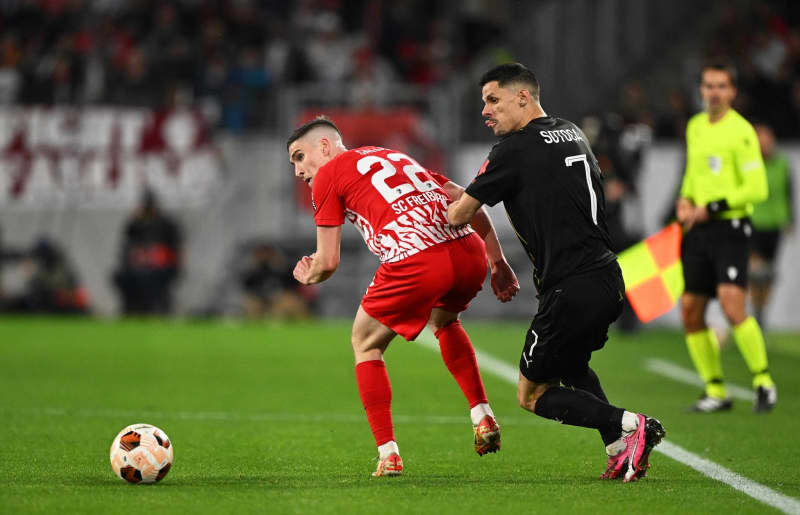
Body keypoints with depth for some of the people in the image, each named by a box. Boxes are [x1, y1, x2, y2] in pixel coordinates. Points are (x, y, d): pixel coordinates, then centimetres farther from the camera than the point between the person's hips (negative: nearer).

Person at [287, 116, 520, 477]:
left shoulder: (328, 176, 13)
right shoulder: (391, 155, 32)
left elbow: (328, 261, 10)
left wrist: (308, 276, 33)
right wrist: (498, 264, 27)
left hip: (416, 262, -6)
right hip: (470, 250, 6)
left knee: (365, 343, 18)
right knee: (444, 322, 38)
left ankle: (388, 454, 11)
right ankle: (483, 417, 27)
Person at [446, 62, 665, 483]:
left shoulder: (515, 148, -9)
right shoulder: (573, 134, 15)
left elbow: (459, 215, -2)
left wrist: (438, 213, 22)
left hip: (570, 291, -8)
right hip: (608, 280, 8)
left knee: (532, 395, 6)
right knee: (573, 368, 31)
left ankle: (628, 425, -12)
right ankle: (621, 451, 13)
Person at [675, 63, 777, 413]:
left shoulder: (741, 131, -9)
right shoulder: (695, 127, 14)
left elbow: (757, 189, -13)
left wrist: (711, 208, -15)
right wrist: (685, 200, 11)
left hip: (729, 227, -7)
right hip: (698, 230, 7)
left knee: (733, 308, -20)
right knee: (691, 313, 4)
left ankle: (763, 383, -5)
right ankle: (715, 392, 14)